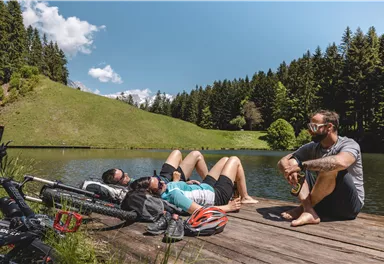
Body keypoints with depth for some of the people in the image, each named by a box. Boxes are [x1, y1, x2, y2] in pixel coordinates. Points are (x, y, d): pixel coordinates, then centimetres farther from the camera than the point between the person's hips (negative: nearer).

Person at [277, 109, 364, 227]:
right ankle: (309, 210, -26)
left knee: (331, 168, -32)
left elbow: (340, 162, -39)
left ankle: (303, 208, -18)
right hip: (322, 201, 5)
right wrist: (289, 170, -27)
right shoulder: (312, 147, 3)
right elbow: (283, 162, -3)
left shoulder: (349, 144, -13)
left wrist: (302, 165, -36)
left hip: (349, 204, -5)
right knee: (292, 162, -8)